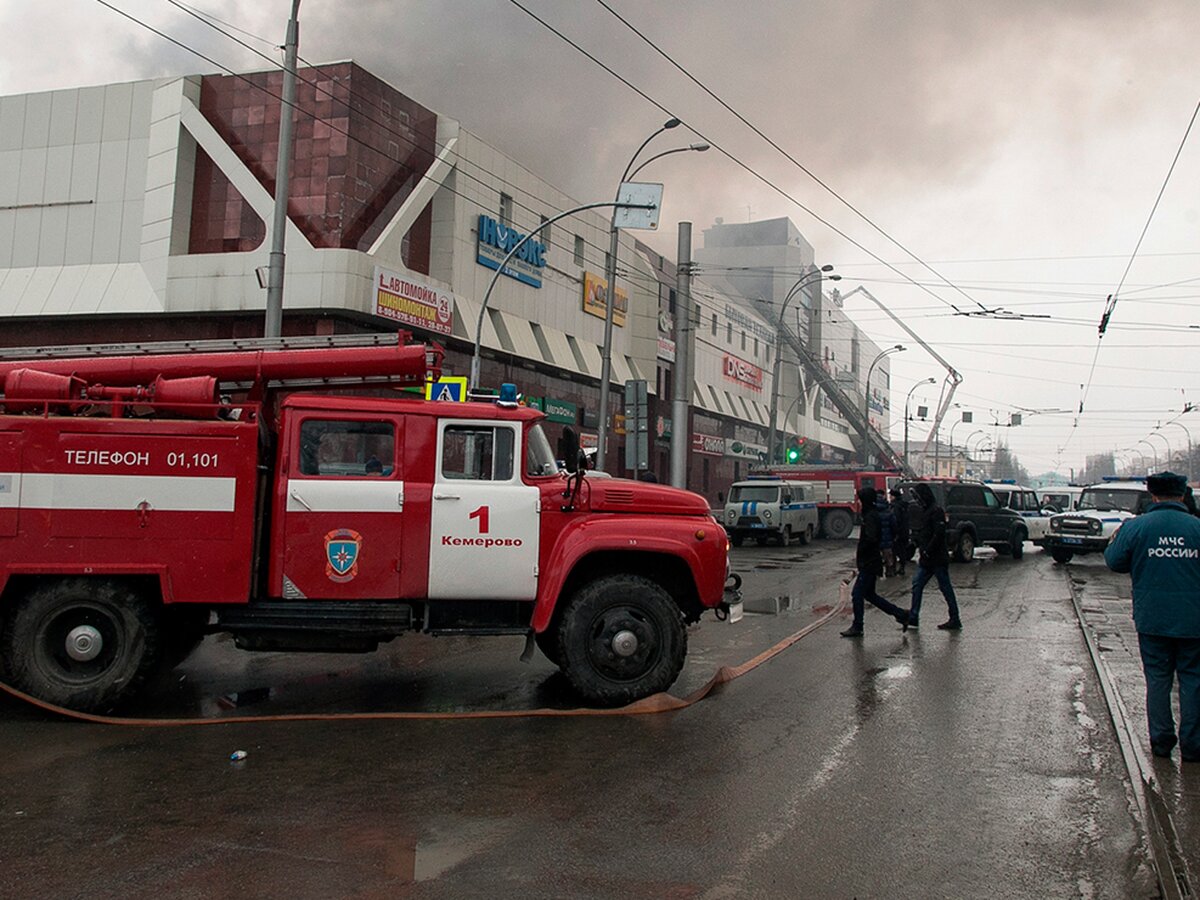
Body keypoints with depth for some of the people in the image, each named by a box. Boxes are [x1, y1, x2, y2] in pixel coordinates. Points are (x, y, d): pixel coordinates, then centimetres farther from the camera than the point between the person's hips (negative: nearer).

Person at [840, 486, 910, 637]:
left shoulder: (870, 516, -17)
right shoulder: (871, 514, 14)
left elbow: (870, 539, -27)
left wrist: (859, 553, -17)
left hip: (869, 563, -10)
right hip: (870, 562, 10)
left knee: (857, 594, -4)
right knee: (869, 594, 16)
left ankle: (857, 627, 3)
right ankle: (900, 614, 20)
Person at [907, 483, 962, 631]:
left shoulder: (936, 511, -14)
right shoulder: (923, 511, 14)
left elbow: (939, 534, -21)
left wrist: (927, 551, -18)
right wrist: (919, 547, 7)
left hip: (938, 559, -9)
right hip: (926, 559, 9)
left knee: (945, 588, -2)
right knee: (917, 585, 7)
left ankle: (955, 620, 5)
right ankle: (913, 618, 10)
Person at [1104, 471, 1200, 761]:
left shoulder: (1135, 526, -7)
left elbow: (1114, 561, 0)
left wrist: (1115, 539, 18)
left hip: (1151, 619, 0)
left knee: (1157, 679, 11)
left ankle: (1161, 740, 15)